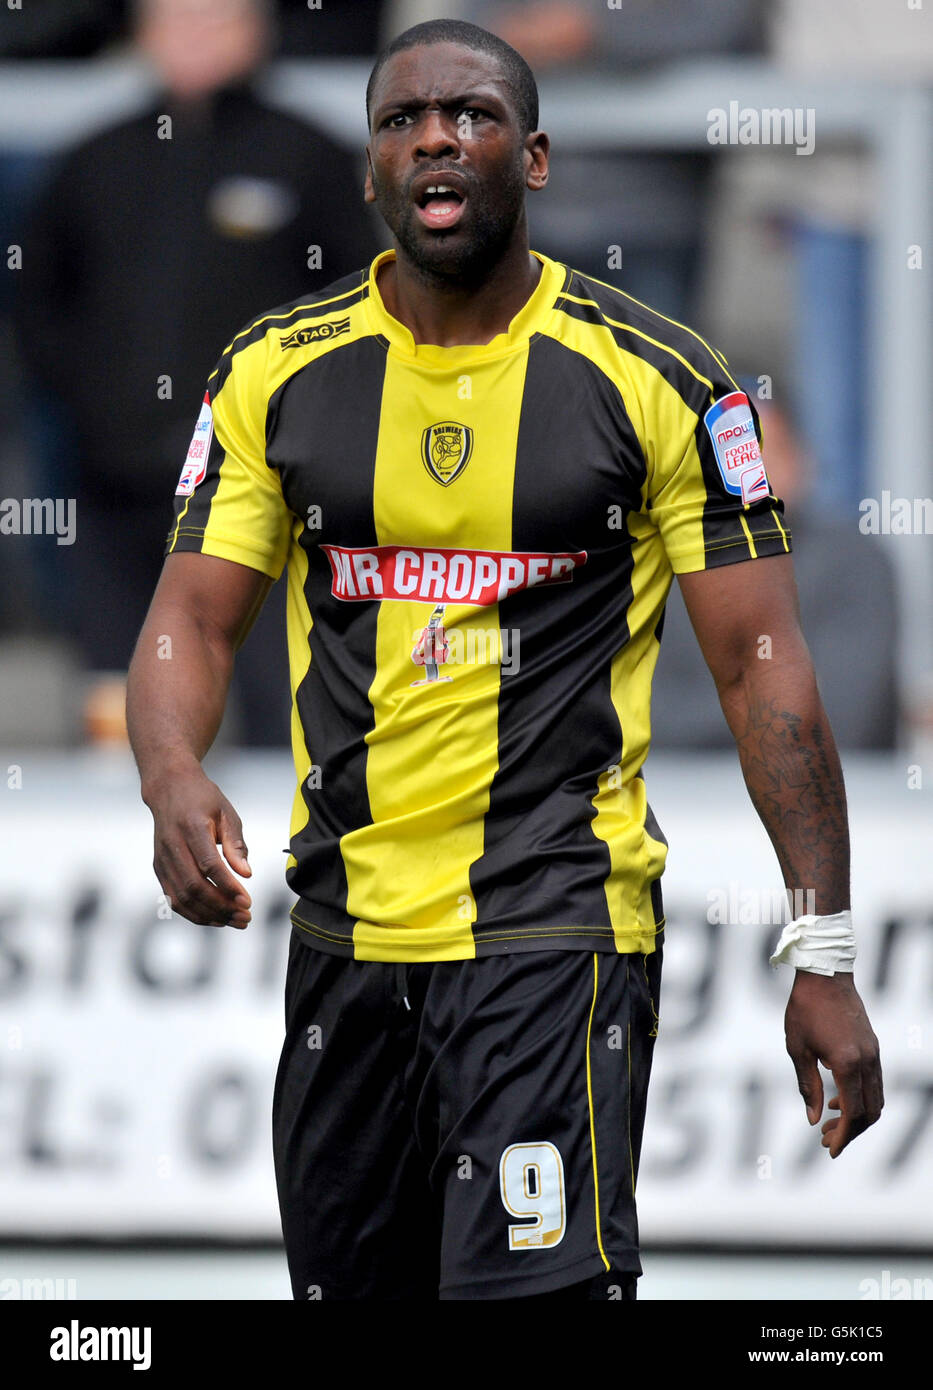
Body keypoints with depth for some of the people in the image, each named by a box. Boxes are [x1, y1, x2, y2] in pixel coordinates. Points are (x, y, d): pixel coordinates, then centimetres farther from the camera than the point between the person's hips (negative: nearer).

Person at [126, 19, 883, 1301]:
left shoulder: (655, 380, -4)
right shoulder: (277, 374, 4)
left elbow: (762, 662, -4)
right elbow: (194, 617, 3)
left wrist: (825, 957, -8)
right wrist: (173, 780, -20)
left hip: (558, 921, -4)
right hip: (347, 931, 4)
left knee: (538, 1286, -20)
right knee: (348, 1280, 12)